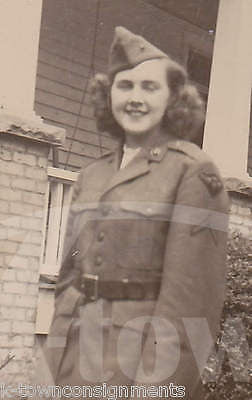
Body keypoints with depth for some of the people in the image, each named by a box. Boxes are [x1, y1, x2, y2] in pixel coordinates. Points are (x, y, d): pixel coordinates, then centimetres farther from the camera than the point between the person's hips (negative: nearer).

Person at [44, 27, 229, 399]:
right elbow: (71, 272, 11)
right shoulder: (92, 177, 10)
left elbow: (193, 288, -14)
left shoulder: (193, 171, -8)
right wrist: (62, 357, 4)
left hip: (150, 353, -5)